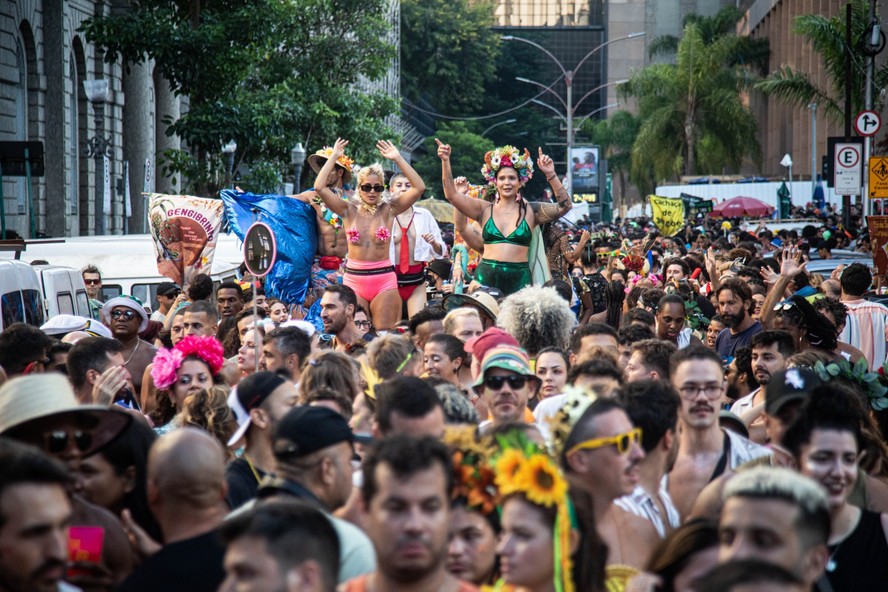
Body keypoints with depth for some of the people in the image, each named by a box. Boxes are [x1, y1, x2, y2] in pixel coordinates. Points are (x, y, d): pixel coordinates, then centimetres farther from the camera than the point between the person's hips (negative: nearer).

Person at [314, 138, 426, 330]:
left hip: (384, 280, -1)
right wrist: (334, 157, -2)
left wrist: (398, 158, -6)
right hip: (353, 279, 1)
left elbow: (419, 188, -5)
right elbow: (319, 187, -6)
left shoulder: (388, 209, 3)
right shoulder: (349, 211, 3)